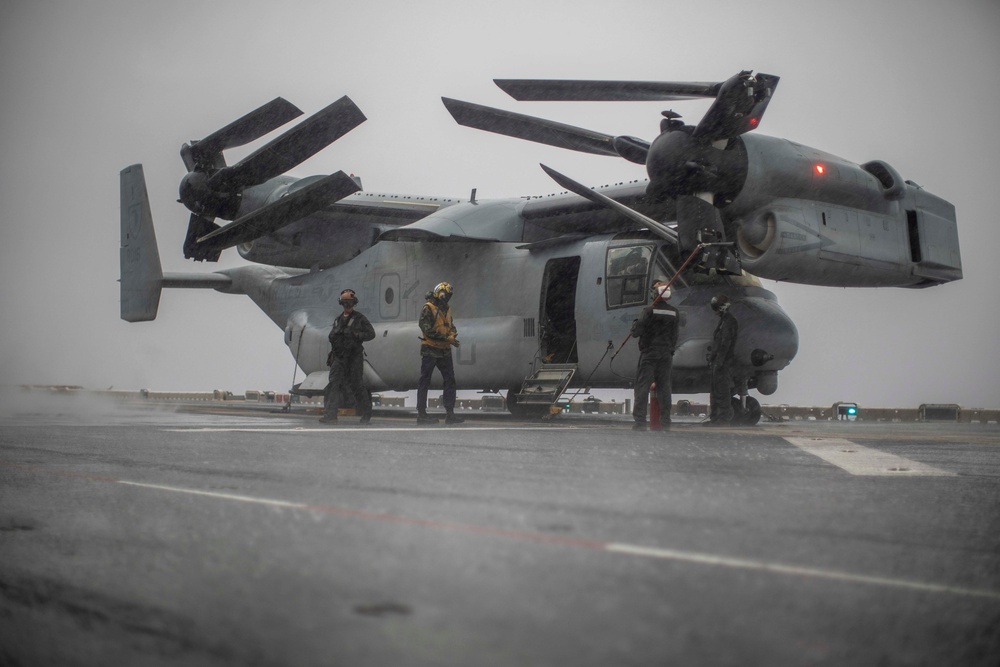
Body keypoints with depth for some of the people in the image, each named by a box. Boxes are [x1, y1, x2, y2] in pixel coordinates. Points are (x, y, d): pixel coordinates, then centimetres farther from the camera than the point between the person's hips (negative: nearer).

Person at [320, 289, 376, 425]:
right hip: (338, 357, 4)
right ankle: (330, 416, -11)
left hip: (354, 357, -4)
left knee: (357, 385, -1)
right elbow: (331, 336, 26)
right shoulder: (338, 319, 17)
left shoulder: (359, 319, 2)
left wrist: (355, 335, -16)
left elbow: (371, 333, -4)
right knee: (333, 384, -7)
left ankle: (366, 416, 11)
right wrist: (335, 335, 5)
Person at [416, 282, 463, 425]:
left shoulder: (446, 309, 15)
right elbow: (427, 329, -17)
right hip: (430, 350, -8)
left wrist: (453, 334, -2)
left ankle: (450, 413, 8)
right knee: (424, 382, -1)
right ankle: (421, 414, 3)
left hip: (444, 351, 8)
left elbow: (451, 326, 22)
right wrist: (446, 338, -19)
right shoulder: (428, 308, -9)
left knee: (450, 380, 5)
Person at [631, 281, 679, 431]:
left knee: (642, 385, -3)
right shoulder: (674, 313, 6)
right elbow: (675, 337, 11)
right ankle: (665, 421, 8)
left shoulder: (649, 310, -11)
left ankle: (640, 421, -8)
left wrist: (635, 323, 8)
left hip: (649, 353, -4)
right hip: (666, 354, 5)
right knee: (664, 386, 8)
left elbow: (636, 332, -12)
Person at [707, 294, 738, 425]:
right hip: (718, 362, 11)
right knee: (716, 389, 13)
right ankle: (715, 417, 19)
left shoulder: (729, 322, -13)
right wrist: (712, 359, 21)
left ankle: (724, 418, -9)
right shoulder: (723, 320, 20)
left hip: (724, 362, -11)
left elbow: (725, 344, -20)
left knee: (722, 390, -10)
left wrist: (719, 361, -24)